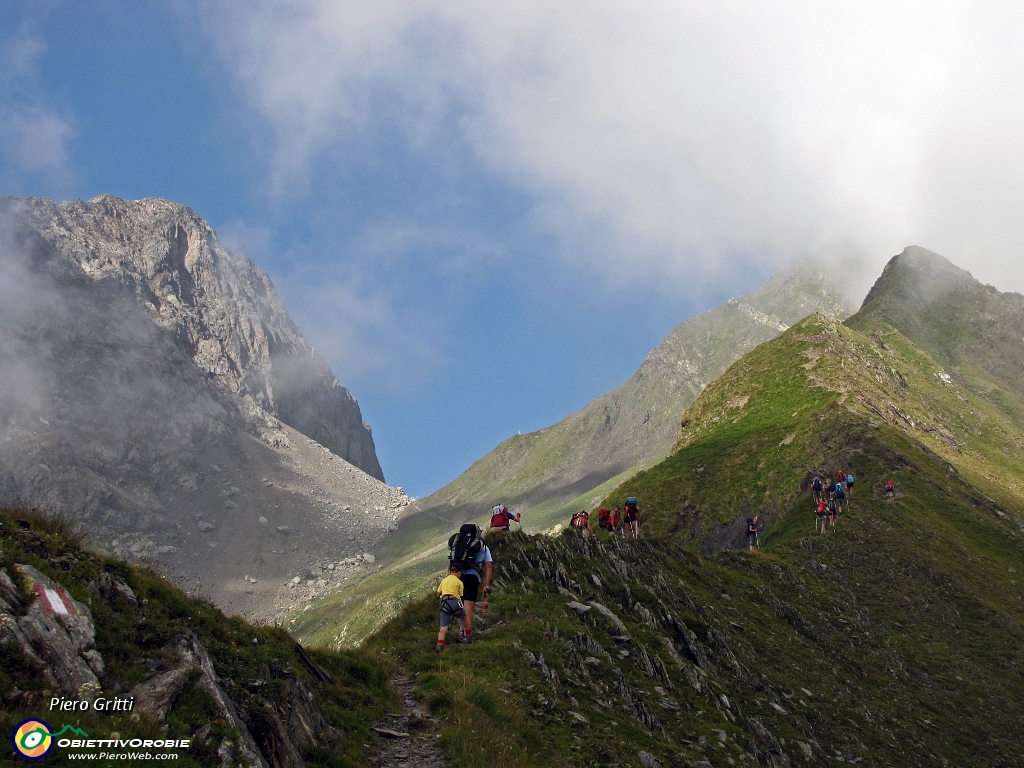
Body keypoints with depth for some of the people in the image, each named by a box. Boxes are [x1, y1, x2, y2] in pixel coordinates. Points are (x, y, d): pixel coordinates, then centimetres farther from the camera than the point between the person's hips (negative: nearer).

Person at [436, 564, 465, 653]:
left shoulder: (443, 580, 26)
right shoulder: (459, 582, 14)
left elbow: (438, 594, 32)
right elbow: (460, 596, 10)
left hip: (444, 604, 3)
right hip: (454, 601, -3)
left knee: (443, 628, -5)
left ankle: (440, 645, -23)